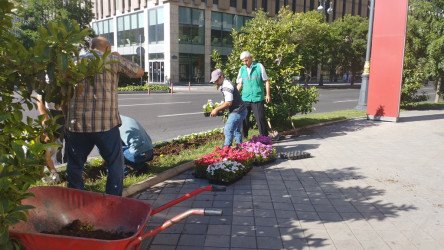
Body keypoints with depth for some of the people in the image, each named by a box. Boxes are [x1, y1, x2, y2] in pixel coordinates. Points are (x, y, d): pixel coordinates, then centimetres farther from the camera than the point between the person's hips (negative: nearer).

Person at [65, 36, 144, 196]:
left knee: (74, 165, 17)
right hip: (105, 123, -3)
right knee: (115, 163, 9)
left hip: (77, 123, 4)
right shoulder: (113, 60, 0)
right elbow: (139, 72, 11)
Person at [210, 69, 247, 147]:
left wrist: (217, 109, -20)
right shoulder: (224, 85, 13)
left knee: (228, 131, -11)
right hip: (239, 111, 11)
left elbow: (229, 103, -25)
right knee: (236, 131, 18)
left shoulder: (227, 86, -20)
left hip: (237, 112, -11)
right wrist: (218, 109, 8)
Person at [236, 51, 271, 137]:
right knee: (244, 118, 5)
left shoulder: (259, 66, 0)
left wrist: (268, 94, -3)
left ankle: (265, 137, 11)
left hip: (258, 98, -3)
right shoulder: (242, 69, 9)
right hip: (245, 98, 3)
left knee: (260, 118, -1)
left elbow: (266, 81, 2)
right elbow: (240, 84, 14)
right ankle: (244, 136, 18)